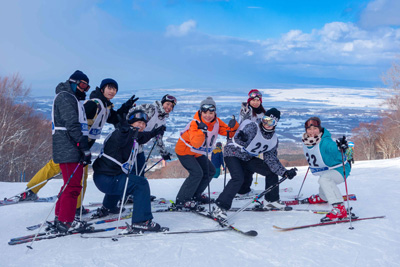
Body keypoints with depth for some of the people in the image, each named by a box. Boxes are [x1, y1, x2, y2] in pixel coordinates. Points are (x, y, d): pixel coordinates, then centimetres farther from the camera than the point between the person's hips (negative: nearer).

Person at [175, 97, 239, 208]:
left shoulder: (217, 122, -8)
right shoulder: (195, 123, -28)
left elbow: (229, 133, -3)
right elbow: (196, 144, -38)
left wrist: (233, 126, -24)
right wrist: (201, 131, -50)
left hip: (198, 153, 8)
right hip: (184, 151, -8)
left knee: (210, 171, 12)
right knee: (197, 173, -21)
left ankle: (195, 195, 23)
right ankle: (181, 200, -13)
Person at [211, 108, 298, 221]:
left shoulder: (274, 140, -3)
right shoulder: (252, 127, -22)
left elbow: (272, 160, -2)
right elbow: (238, 139, -32)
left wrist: (285, 172, -12)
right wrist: (241, 137, -55)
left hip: (248, 158, 7)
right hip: (233, 153, -7)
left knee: (271, 171, 3)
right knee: (238, 179, -29)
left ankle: (271, 200, 20)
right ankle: (220, 208, -25)